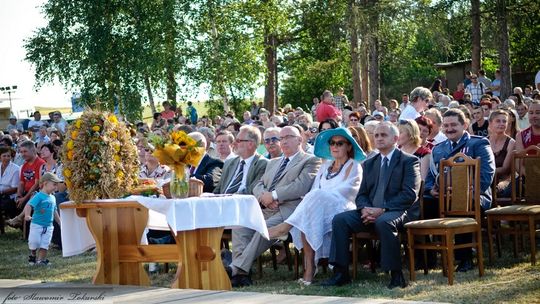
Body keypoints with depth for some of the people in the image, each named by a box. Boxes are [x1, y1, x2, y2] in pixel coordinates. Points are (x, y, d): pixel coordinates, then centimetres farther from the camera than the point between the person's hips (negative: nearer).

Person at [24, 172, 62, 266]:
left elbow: (55, 212, 21)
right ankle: (33, 255, 23)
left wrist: (60, 223, 25)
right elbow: (29, 205, -25)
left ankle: (41, 260, 6)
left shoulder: (53, 198, 10)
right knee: (34, 242, -2)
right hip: (36, 224, -6)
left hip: (48, 226, 6)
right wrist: (27, 215, -42)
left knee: (45, 244, 1)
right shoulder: (39, 196, -13)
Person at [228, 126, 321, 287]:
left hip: (287, 211, -6)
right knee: (239, 225, -23)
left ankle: (236, 268, -37)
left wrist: (273, 195, -11)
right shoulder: (273, 162, 32)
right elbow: (258, 185, 22)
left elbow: (300, 186, -9)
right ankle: (241, 273, -29)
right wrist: (264, 196, -2)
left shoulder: (310, 161, 8)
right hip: (264, 209, 6)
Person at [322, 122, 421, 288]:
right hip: (371, 212, 6)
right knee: (339, 220, -18)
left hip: (399, 211, -6)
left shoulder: (409, 161, 2)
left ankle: (396, 275, -29)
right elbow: (361, 195, 17)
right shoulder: (369, 164, 22)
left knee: (383, 222, -39)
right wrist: (365, 209, -9)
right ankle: (341, 273, -16)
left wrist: (382, 210, -18)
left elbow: (410, 194, -10)